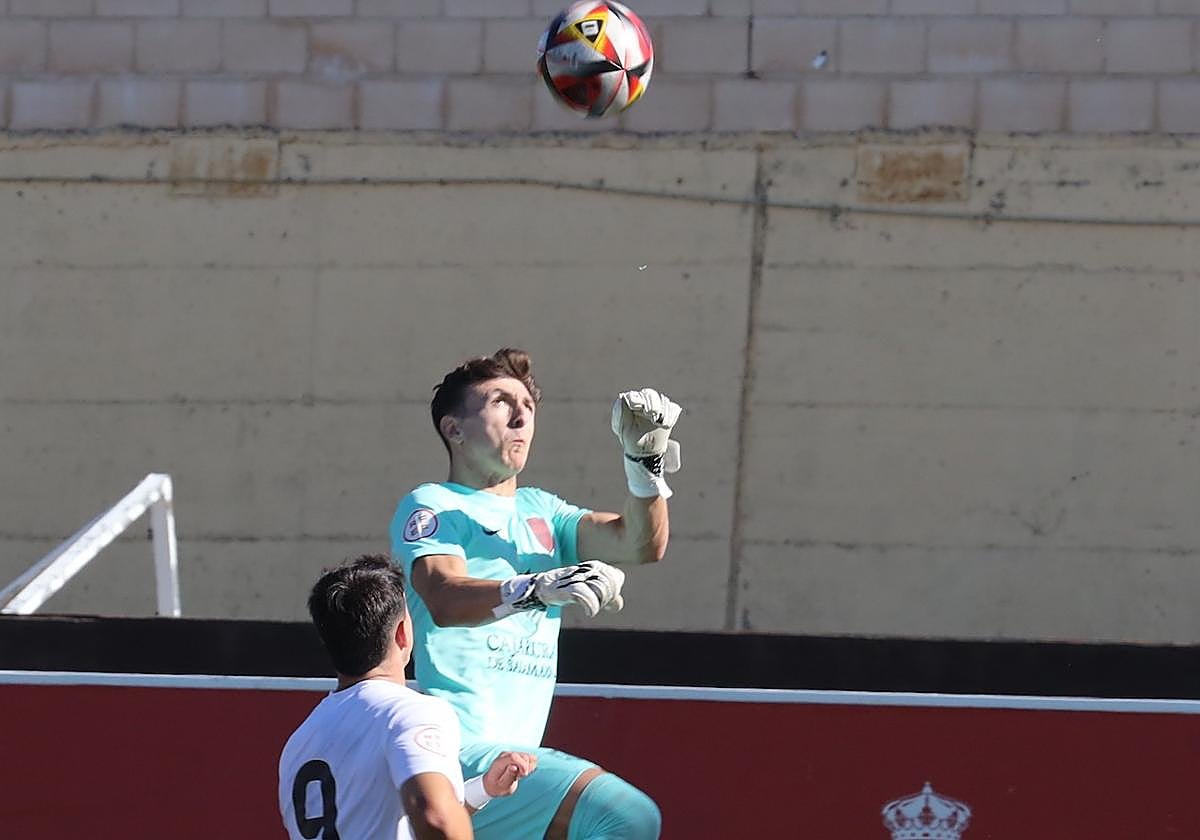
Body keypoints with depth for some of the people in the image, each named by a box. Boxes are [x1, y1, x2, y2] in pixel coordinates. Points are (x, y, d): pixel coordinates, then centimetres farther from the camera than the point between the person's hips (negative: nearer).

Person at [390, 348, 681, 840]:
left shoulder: (540, 511, 22)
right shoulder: (431, 506, -1)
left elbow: (640, 544, 8)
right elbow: (444, 600, -21)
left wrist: (644, 458, -9)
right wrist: (537, 589, -39)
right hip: (462, 756, -9)